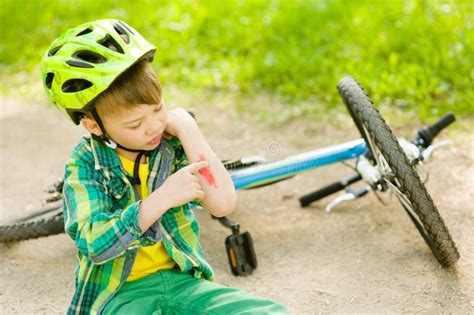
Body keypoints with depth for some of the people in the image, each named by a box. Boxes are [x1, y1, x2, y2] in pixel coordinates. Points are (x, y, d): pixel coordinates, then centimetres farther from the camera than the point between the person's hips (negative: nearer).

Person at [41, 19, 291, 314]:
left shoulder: (173, 144, 0)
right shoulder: (86, 164, -8)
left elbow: (223, 204, -13)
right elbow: (94, 246, -19)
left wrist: (187, 128, -13)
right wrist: (161, 199, -27)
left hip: (181, 280, 3)